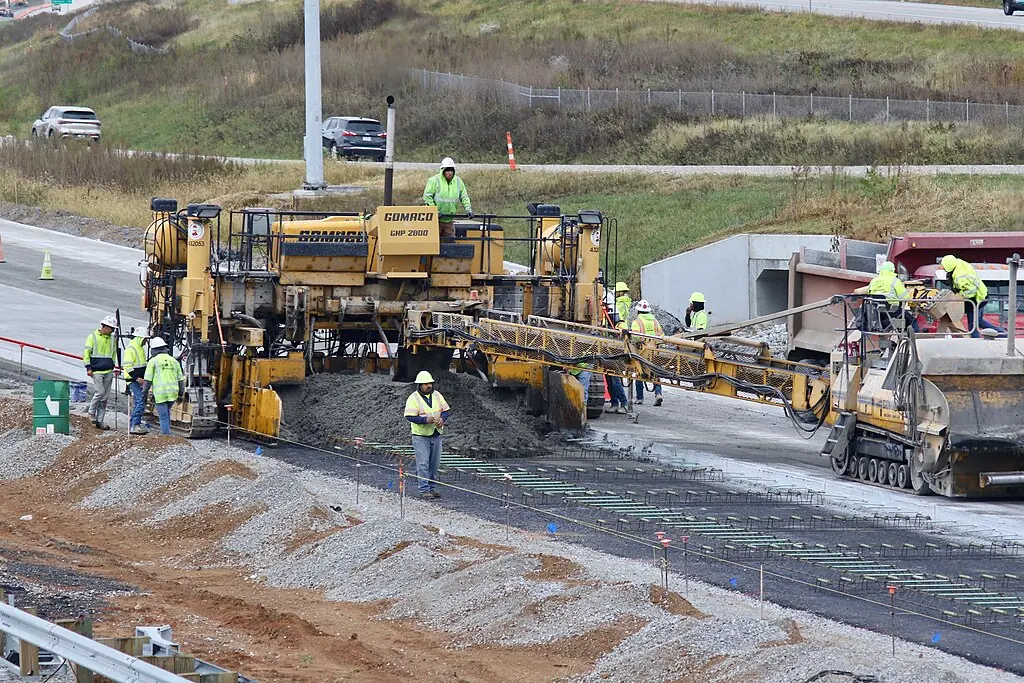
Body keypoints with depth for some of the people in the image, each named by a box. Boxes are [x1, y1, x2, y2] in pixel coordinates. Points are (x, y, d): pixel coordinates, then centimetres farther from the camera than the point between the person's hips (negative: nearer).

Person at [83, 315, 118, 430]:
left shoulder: (111, 338, 14)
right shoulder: (93, 337, -3)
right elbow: (86, 352, -3)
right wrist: (88, 367, -9)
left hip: (108, 372, 6)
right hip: (96, 372, -6)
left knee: (105, 397, 4)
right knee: (99, 392, -16)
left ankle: (100, 421, 9)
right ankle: (91, 412, 8)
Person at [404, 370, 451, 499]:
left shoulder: (437, 396, 7)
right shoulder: (413, 398, -9)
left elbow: (447, 410, 10)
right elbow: (409, 416, -16)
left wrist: (443, 418, -12)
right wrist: (425, 420, -27)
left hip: (436, 435, 5)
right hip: (421, 436, -5)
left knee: (434, 463, 10)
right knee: (423, 464, -8)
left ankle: (432, 488, 18)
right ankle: (424, 490, -6)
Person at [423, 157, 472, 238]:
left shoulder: (458, 181, 6)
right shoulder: (434, 181, -9)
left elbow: (464, 197, 11)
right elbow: (427, 197, -11)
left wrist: (468, 209, -4)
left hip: (449, 220, 4)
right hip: (435, 219, -4)